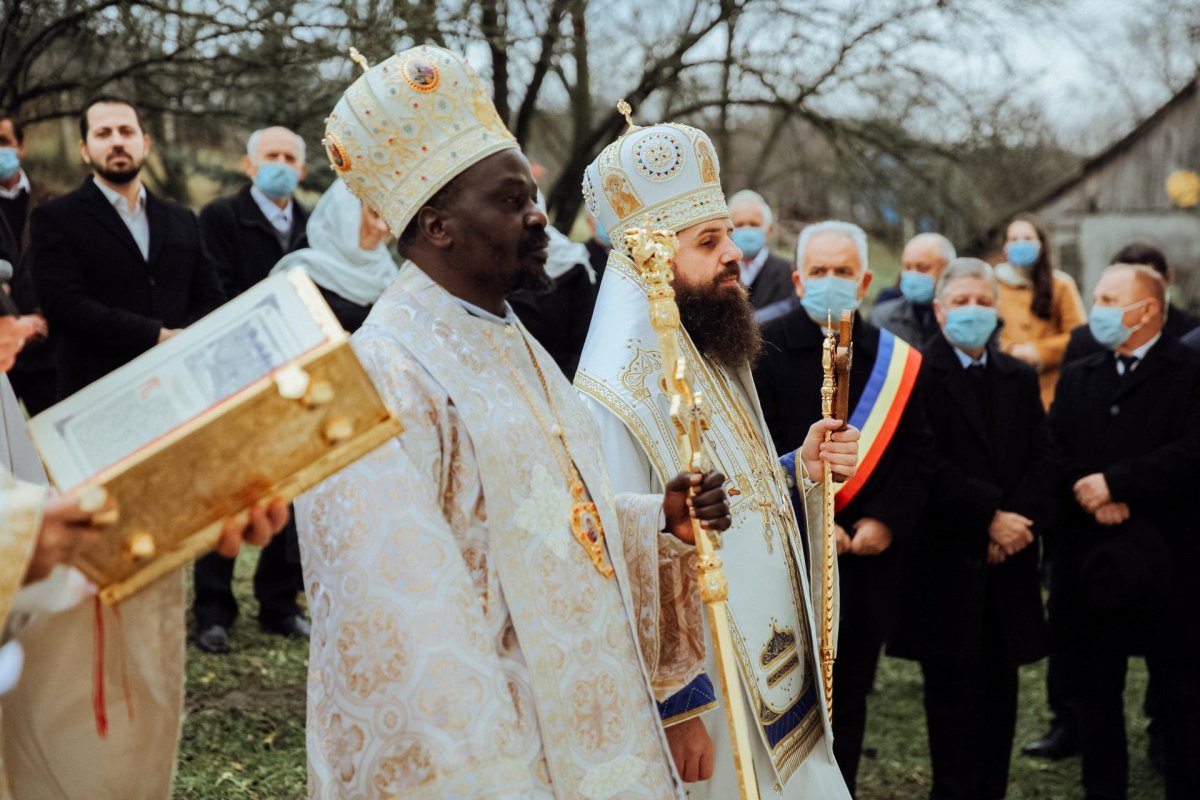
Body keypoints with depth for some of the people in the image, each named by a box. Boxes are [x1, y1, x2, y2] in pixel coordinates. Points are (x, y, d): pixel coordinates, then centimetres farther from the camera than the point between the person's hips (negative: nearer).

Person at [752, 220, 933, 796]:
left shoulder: (896, 360, 5)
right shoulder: (764, 351, -6)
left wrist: (887, 520, -9)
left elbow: (917, 453, 4)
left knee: (848, 703, 13)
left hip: (867, 561, 3)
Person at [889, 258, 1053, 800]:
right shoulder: (915, 374, -5)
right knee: (953, 685, 1)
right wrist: (989, 516, -15)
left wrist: (1017, 519, -9)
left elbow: (1043, 460, 7)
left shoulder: (1021, 379, 14)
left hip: (1008, 559, 5)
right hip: (946, 561, -5)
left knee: (999, 688, 8)